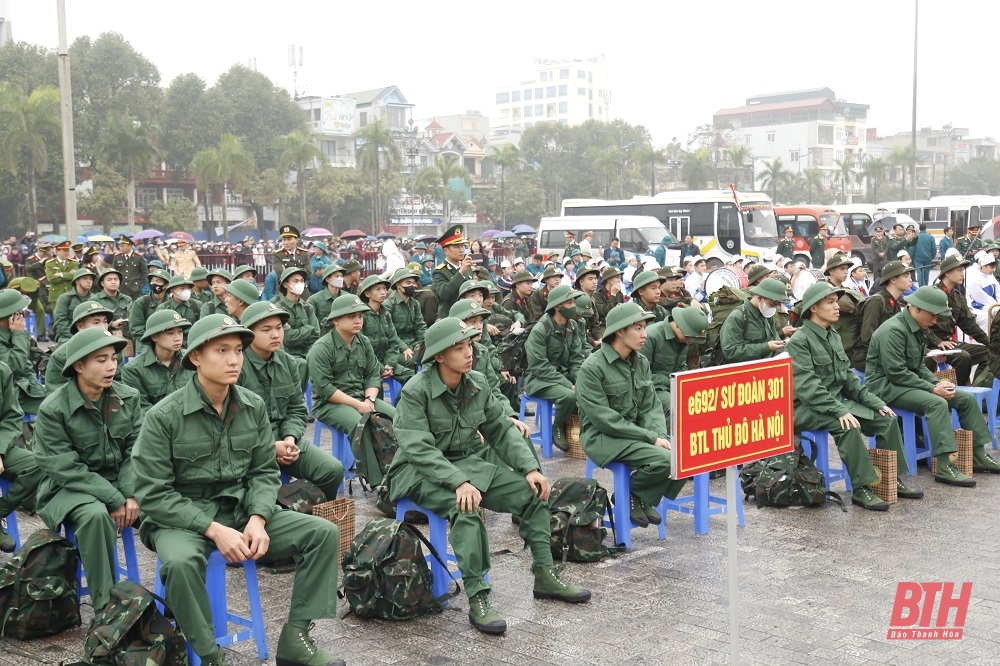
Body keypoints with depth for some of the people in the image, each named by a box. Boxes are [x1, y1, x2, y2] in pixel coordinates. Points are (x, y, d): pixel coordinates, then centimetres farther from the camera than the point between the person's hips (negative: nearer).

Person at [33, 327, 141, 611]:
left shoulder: (128, 398, 1)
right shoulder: (53, 409, -13)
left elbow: (136, 451, 0)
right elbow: (66, 469, -17)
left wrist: (130, 494, -17)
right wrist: (113, 500, -22)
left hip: (121, 484, 4)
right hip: (70, 489, -4)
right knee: (95, 515, -38)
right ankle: (106, 607, -25)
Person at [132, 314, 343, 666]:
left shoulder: (254, 407, 0)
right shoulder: (163, 416, -15)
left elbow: (265, 471, 5)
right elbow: (153, 495, -15)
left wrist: (257, 519, -15)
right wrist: (213, 530, -23)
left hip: (240, 508, 5)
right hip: (182, 517, -5)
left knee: (323, 532, -11)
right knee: (181, 561, -39)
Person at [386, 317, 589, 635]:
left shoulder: (478, 384, 0)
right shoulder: (416, 391, -17)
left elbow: (501, 429, 5)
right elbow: (418, 449, -25)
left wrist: (531, 467, -9)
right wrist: (459, 482, -36)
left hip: (469, 462, 7)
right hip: (420, 472, -6)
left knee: (533, 492, -6)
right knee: (466, 506, -35)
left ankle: (545, 575, 5)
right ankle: (477, 598, -29)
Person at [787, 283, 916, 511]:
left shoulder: (833, 336, 12)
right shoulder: (799, 342, -14)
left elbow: (848, 377, 15)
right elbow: (808, 387, -23)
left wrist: (876, 402, 4)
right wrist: (840, 411, -30)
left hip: (837, 401, 8)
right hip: (806, 408, -8)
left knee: (886, 418, -3)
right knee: (849, 425, -33)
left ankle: (894, 479, 9)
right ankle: (862, 489, -25)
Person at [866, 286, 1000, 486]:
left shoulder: (917, 329, 9)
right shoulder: (894, 330, -21)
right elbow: (897, 373, -25)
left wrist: (936, 382, -1)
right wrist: (932, 389, -21)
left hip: (909, 382, 10)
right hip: (887, 386, -10)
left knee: (967, 399, 3)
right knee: (937, 403, -33)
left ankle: (978, 456, 12)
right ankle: (944, 468, -33)